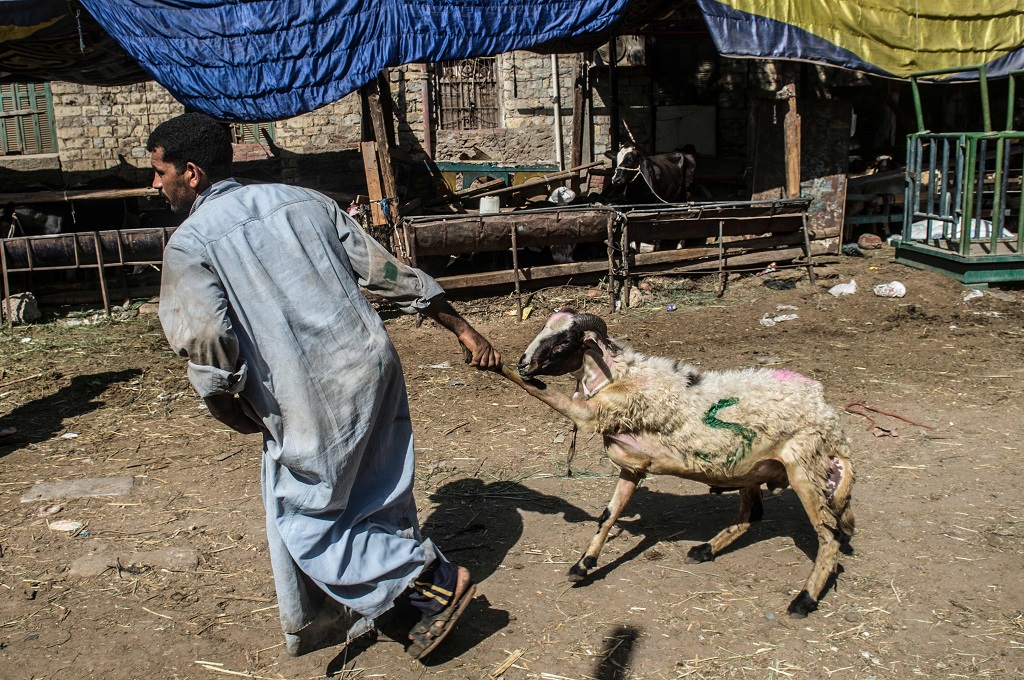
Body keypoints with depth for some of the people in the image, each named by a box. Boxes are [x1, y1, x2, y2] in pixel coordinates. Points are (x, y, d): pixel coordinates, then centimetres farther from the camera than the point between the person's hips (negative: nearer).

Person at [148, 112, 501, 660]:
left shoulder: (188, 244, -5)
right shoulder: (301, 199, 11)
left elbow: (205, 342, -19)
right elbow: (387, 272, 9)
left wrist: (228, 408, 2)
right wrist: (463, 330, 14)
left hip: (311, 403, -7)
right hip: (374, 368, 7)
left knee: (305, 520, 12)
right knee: (378, 503, 17)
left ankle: (436, 580, 13)